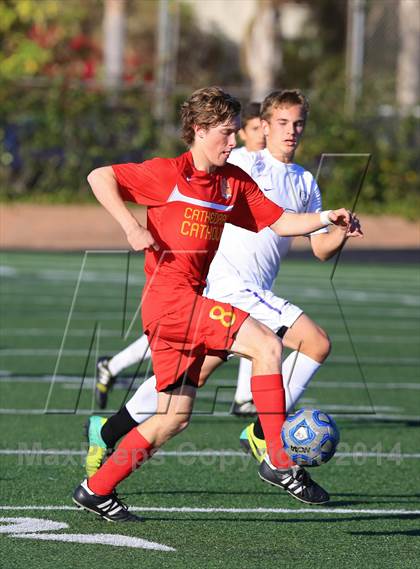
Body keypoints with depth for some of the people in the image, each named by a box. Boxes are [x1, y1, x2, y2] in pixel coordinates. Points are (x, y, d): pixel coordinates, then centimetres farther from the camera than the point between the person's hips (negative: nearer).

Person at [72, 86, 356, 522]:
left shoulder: (234, 181, 13)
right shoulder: (168, 174, -6)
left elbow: (281, 223, 14)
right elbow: (99, 177, -4)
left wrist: (326, 219, -2)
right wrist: (132, 228, -15)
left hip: (191, 299, 8)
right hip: (168, 295, -8)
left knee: (174, 417, 9)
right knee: (266, 345, -19)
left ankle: (97, 489, 17)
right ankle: (279, 462, -16)